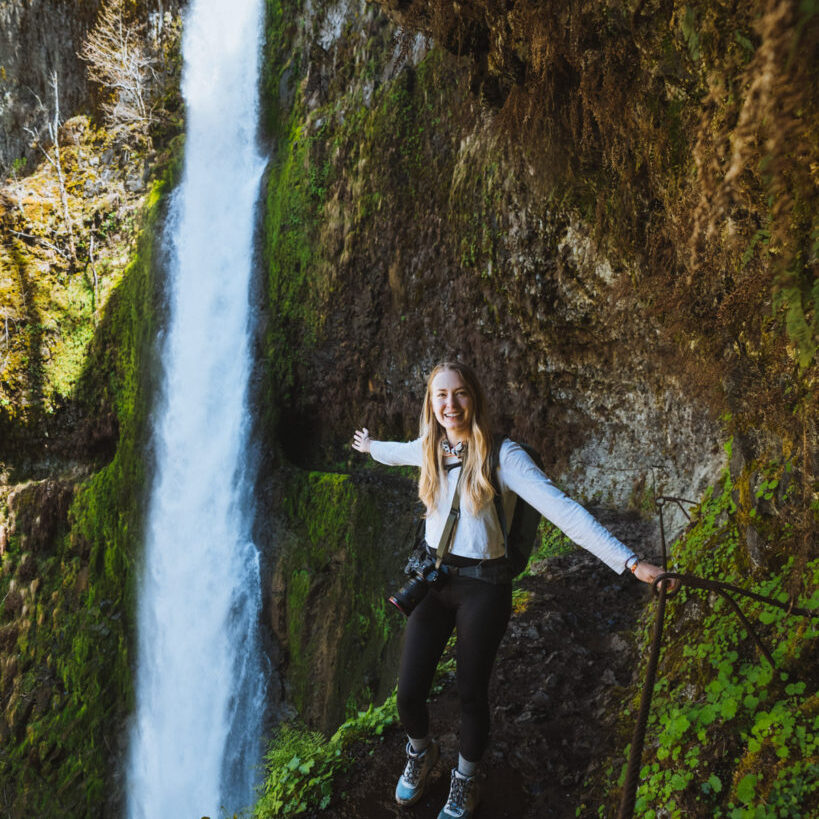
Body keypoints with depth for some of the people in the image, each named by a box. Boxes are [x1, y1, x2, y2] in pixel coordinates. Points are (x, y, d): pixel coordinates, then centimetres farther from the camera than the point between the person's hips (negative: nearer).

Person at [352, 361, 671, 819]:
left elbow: (561, 509, -25)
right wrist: (370, 446, 49)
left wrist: (630, 562, -33)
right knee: (409, 692, 2)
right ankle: (422, 754, 38)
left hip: (482, 587, -4)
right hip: (433, 579, 4)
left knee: (471, 694, 7)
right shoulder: (431, 449, 0)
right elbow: (399, 451, 27)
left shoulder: (501, 454, -16)